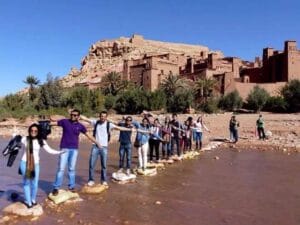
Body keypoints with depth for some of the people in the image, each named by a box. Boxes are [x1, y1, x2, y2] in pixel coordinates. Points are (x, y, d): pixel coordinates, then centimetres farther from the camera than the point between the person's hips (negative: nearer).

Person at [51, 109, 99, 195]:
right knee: (61, 168, -2)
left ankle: (71, 186, 21)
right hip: (64, 148, -2)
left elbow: (88, 135, 9)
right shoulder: (65, 121, -1)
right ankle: (56, 187, 8)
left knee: (72, 168, 9)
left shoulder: (80, 126, 3)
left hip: (74, 149, 2)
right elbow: (53, 122, 1)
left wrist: (97, 143, 11)